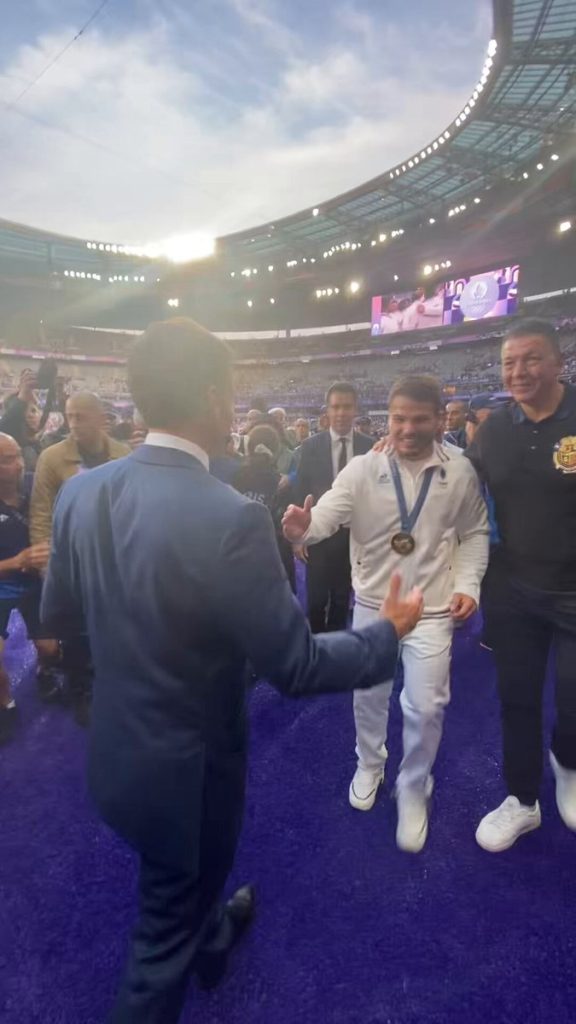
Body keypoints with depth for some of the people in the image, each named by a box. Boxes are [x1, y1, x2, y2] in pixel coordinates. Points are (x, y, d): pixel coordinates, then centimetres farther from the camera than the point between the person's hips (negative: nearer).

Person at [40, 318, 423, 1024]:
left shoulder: (79, 491, -11)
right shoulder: (230, 517, -32)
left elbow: (57, 613, 2)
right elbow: (296, 666, -24)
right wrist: (389, 631, -7)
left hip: (113, 749, 8)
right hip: (186, 763, -7)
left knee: (182, 883, 37)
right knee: (166, 926, 23)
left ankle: (213, 939, 66)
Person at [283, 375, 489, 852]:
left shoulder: (461, 472, -9)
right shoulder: (362, 469, -14)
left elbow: (474, 533, 3)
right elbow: (326, 514, -25)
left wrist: (468, 584, -9)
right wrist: (303, 528, -48)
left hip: (432, 607, 0)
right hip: (373, 602, 1)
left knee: (426, 706, 6)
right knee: (369, 694, 18)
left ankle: (413, 792, 33)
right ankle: (370, 765, 47)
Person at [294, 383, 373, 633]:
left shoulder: (369, 447, -3)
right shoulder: (311, 446, -2)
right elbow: (300, 491, 0)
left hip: (355, 534, 1)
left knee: (342, 600, 15)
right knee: (316, 600, 6)